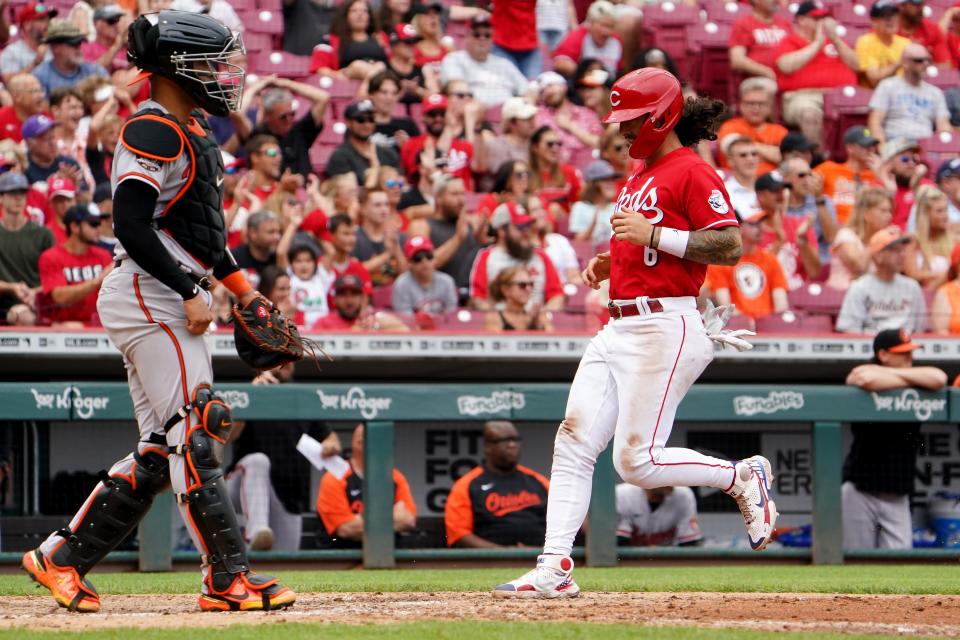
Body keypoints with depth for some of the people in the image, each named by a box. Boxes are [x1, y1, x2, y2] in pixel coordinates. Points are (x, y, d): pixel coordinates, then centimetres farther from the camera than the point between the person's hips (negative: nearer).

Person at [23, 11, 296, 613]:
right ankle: (229, 577, -11)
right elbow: (132, 226, -22)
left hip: (172, 302, 11)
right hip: (149, 298, -11)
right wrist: (190, 291, -21)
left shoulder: (190, 132, 19)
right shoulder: (154, 132, -14)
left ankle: (62, 558, 14)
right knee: (192, 434, -11)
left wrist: (243, 291, 22)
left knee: (163, 448, 9)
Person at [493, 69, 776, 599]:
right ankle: (554, 568, -2)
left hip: (666, 327, -9)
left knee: (636, 461, -12)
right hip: (619, 329, 9)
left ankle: (742, 477, 8)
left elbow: (730, 246, -18)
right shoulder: (639, 176, 20)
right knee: (573, 442, -1)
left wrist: (652, 233, -21)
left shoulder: (692, 172, -9)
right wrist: (609, 262, 12)